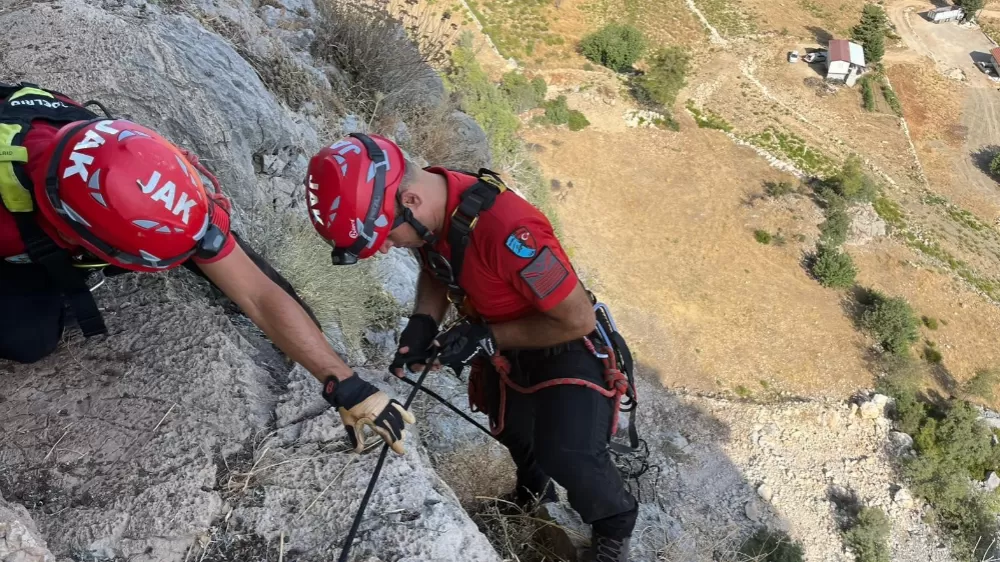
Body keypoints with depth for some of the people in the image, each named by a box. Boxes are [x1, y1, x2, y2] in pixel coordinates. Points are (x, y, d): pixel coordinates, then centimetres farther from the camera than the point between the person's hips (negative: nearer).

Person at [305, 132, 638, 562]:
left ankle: (615, 525, 17)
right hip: (502, 348, 7)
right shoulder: (428, 209, -17)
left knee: (569, 457, -16)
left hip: (564, 349, -7)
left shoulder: (507, 229, -42)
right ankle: (534, 487, 58)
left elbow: (577, 320, -31)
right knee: (512, 433, 25)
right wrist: (423, 323, -13)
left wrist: (484, 339, -28)